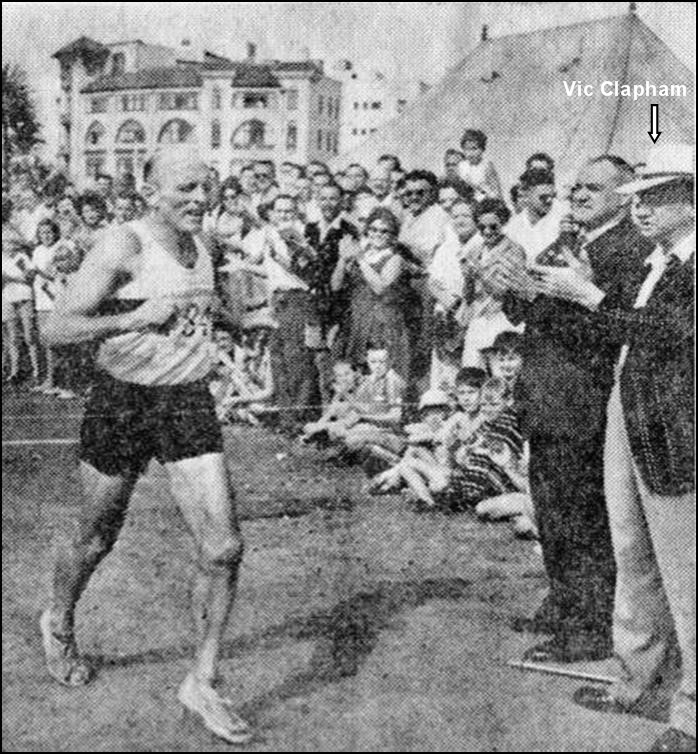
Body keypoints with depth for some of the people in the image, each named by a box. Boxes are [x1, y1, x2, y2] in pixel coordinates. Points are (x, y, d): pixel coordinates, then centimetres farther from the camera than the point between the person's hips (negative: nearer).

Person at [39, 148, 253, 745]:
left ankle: (203, 683, 8)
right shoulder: (123, 247, -14)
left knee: (223, 549, -7)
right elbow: (56, 330, -18)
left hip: (189, 403, 5)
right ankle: (59, 624, 47)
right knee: (96, 542, 14)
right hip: (122, 402, -4)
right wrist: (132, 319, -25)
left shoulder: (199, 245, 7)